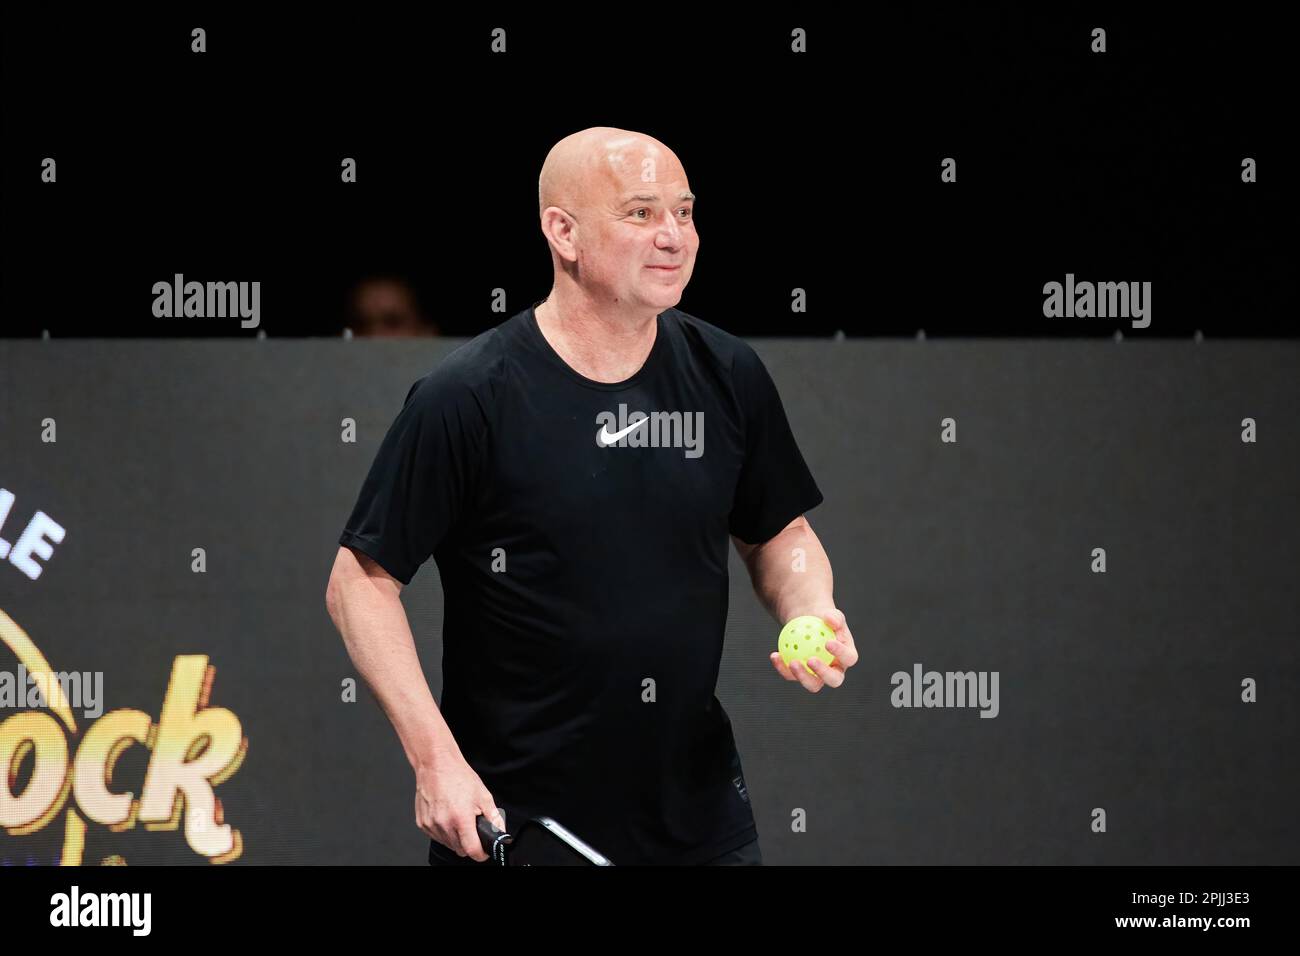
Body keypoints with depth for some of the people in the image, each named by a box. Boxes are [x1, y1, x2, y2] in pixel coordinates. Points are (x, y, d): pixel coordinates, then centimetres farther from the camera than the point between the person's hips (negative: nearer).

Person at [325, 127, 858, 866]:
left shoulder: (728, 375, 1)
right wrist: (435, 761, -18)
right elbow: (363, 582, -10)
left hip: (700, 809, 4)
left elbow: (779, 532, 15)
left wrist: (811, 612, -7)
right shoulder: (465, 399, -14)